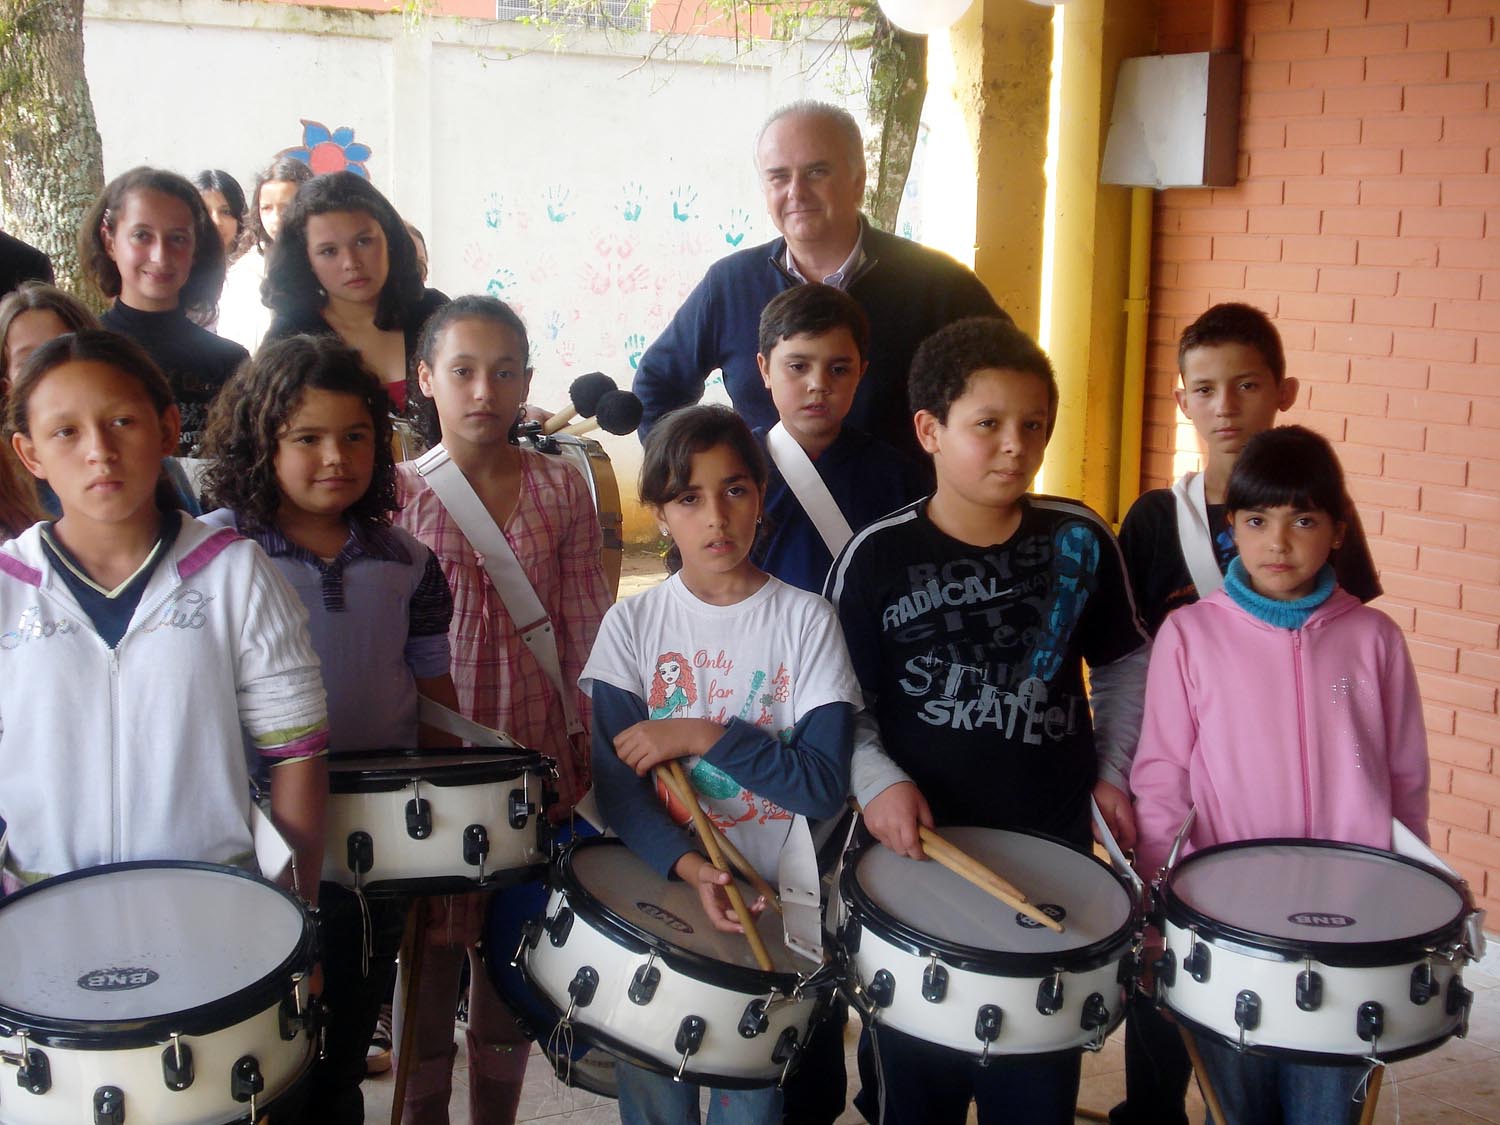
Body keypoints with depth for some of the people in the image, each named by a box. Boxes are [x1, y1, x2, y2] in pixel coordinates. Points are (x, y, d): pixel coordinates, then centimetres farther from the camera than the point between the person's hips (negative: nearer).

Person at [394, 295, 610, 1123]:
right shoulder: (395, 492, -2)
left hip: (532, 758, 2)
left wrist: (592, 747, 4)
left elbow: (586, 628, 5)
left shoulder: (560, 489, 3)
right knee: (426, 962, 5)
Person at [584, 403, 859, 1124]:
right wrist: (690, 868, -24)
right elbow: (616, 780, -8)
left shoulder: (806, 620, -5)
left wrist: (702, 736, -17)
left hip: (771, 901, -1)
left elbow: (825, 786, -11)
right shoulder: (633, 624, -2)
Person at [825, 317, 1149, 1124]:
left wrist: (1115, 769, 3)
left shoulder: (1080, 541, -2)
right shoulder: (877, 557, -9)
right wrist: (877, 784, -17)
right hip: (920, 853, -1)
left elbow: (1122, 664, 12)